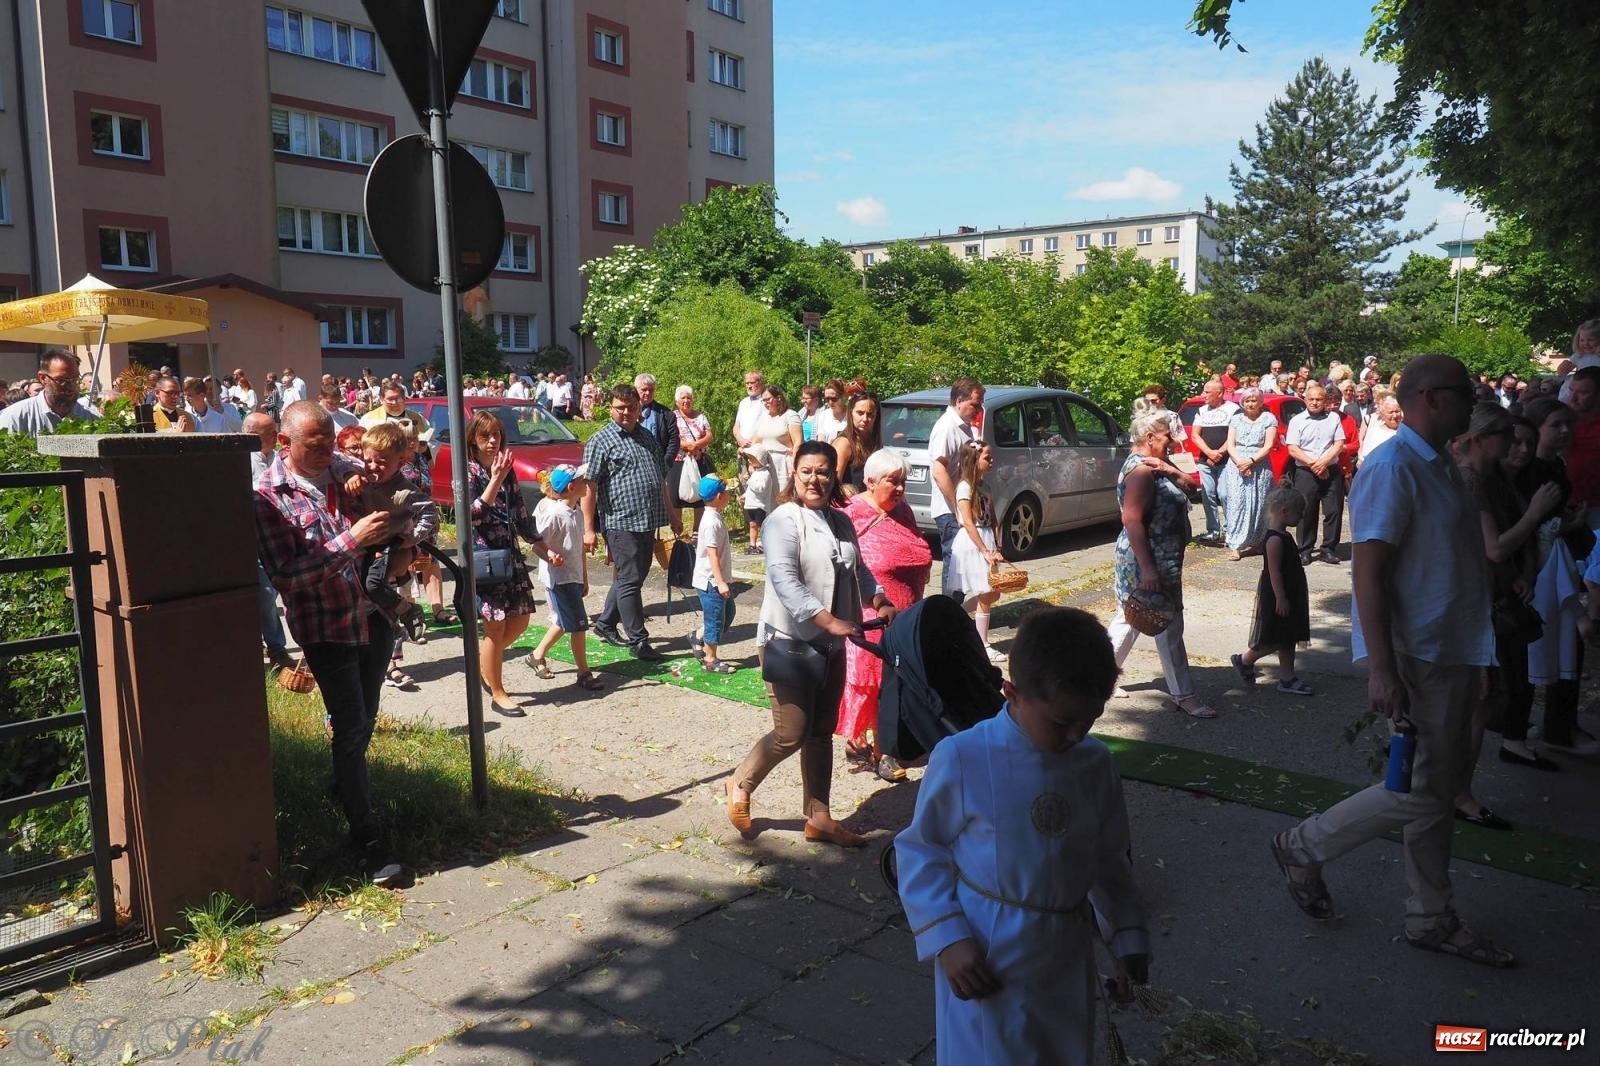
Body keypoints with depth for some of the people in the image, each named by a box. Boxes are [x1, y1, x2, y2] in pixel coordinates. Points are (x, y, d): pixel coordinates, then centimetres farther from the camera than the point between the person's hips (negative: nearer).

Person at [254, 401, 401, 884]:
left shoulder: (347, 470, 3)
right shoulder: (269, 496, -13)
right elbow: (285, 573, -21)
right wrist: (352, 540, -28)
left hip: (373, 614, 5)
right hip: (324, 627, -5)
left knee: (364, 721, 19)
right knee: (351, 729, -4)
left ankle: (346, 786, 44)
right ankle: (367, 838, 7)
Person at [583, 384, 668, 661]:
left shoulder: (648, 438, 16)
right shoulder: (601, 441, -5)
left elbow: (662, 479, 22)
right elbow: (589, 486, -10)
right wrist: (589, 529, -15)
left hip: (648, 522, 7)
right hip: (621, 522, -7)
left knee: (630, 577, 16)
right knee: (630, 581, -3)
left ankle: (605, 623, 32)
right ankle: (638, 640, 4)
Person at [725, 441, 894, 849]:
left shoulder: (841, 522, 10)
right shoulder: (783, 520, -14)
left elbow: (858, 569, 20)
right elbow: (784, 580, -24)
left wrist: (879, 601, 1)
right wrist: (829, 620, -31)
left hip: (830, 645, 7)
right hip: (789, 643, -7)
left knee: (821, 733, 13)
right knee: (791, 735, -4)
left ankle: (818, 817, 23)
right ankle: (741, 785, 22)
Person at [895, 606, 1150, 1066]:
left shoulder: (1095, 765, -4)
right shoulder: (961, 760, -19)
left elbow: (1111, 858, 10)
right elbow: (920, 852, -9)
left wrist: (1128, 934, 5)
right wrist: (947, 939, -15)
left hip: (1066, 963, 5)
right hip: (985, 962, -4)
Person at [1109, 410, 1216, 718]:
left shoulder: (1154, 466, 11)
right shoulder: (1141, 469, -19)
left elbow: (1191, 484, 10)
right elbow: (1132, 520, -26)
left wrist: (1170, 470, -11)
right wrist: (1148, 568, -29)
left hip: (1161, 560, 10)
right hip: (1150, 563, -10)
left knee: (1129, 620, 17)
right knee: (1169, 629, -2)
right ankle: (1183, 695, 6)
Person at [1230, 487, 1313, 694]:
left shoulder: (1284, 536, 12)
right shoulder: (1275, 539, -20)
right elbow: (1274, 571, -23)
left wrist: (1286, 598, 22)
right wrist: (1281, 598, -23)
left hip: (1289, 595, 10)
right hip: (1276, 597, -10)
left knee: (1288, 638, 12)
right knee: (1274, 640, -3)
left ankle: (1287, 677, 18)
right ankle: (1244, 660, 14)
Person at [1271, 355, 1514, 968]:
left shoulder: (1440, 466, 12)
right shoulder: (1393, 467, -18)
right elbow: (1369, 573, -23)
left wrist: (1473, 654, 21)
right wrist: (1382, 669, -26)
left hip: (1450, 651, 10)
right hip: (1414, 657, -10)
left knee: (1440, 790, 15)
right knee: (1424, 792, -5)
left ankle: (1431, 919, 27)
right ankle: (1306, 846, 13)